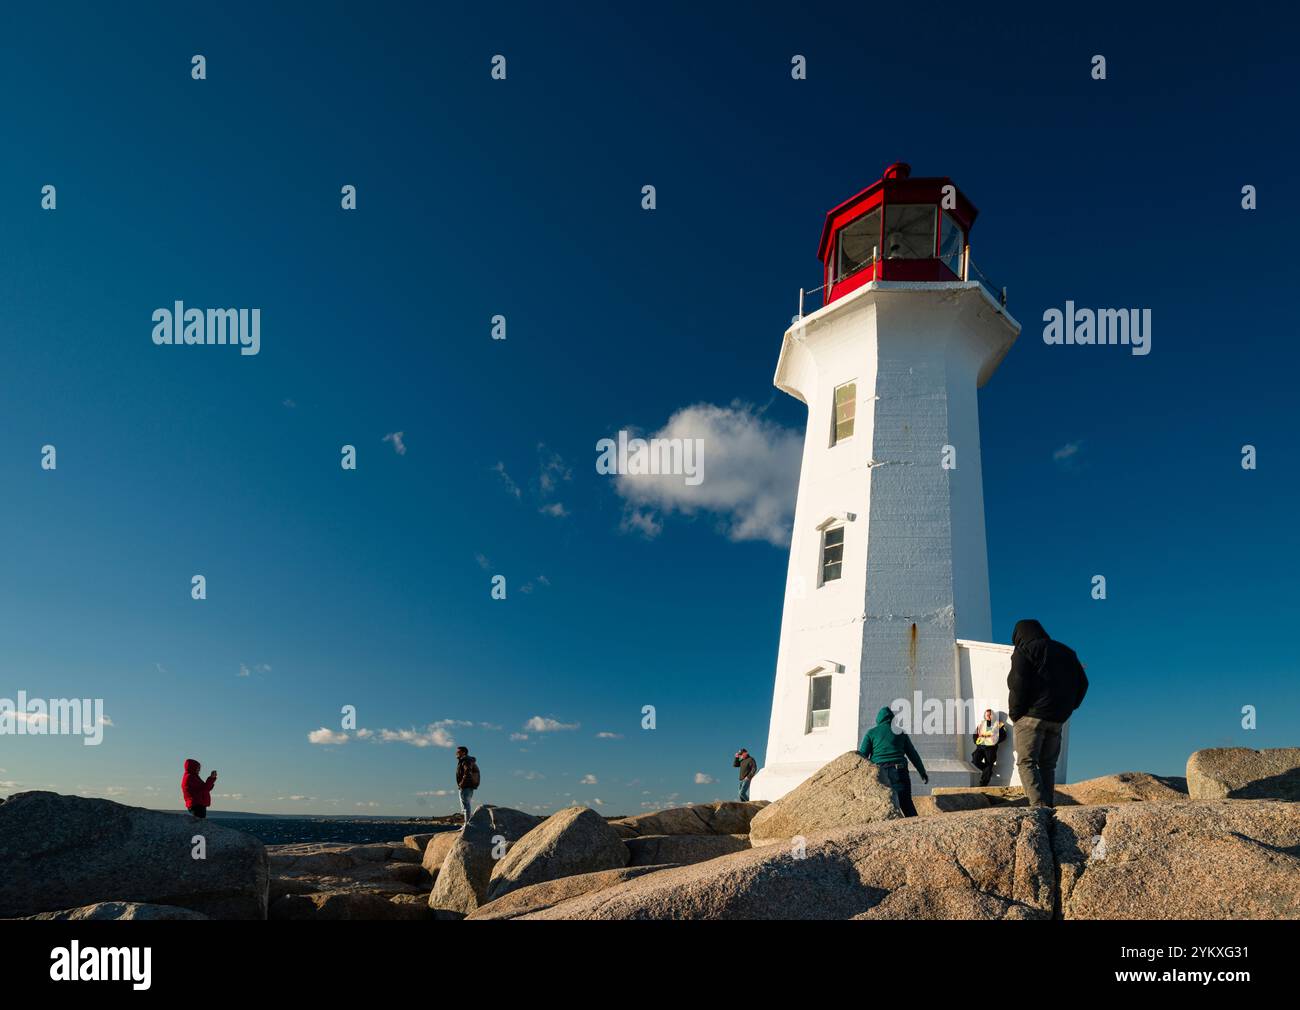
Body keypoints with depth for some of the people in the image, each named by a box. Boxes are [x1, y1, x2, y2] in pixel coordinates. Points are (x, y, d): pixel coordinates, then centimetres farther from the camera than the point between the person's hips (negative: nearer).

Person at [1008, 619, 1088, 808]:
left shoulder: (1024, 652, -2)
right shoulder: (1065, 652, 19)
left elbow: (1019, 684, -14)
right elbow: (1082, 683, 17)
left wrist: (1015, 713, -7)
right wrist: (1067, 709, 15)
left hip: (1031, 716, -7)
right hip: (1057, 720, 7)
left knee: (1026, 762, -7)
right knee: (1047, 764, 12)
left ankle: (1038, 805, -21)